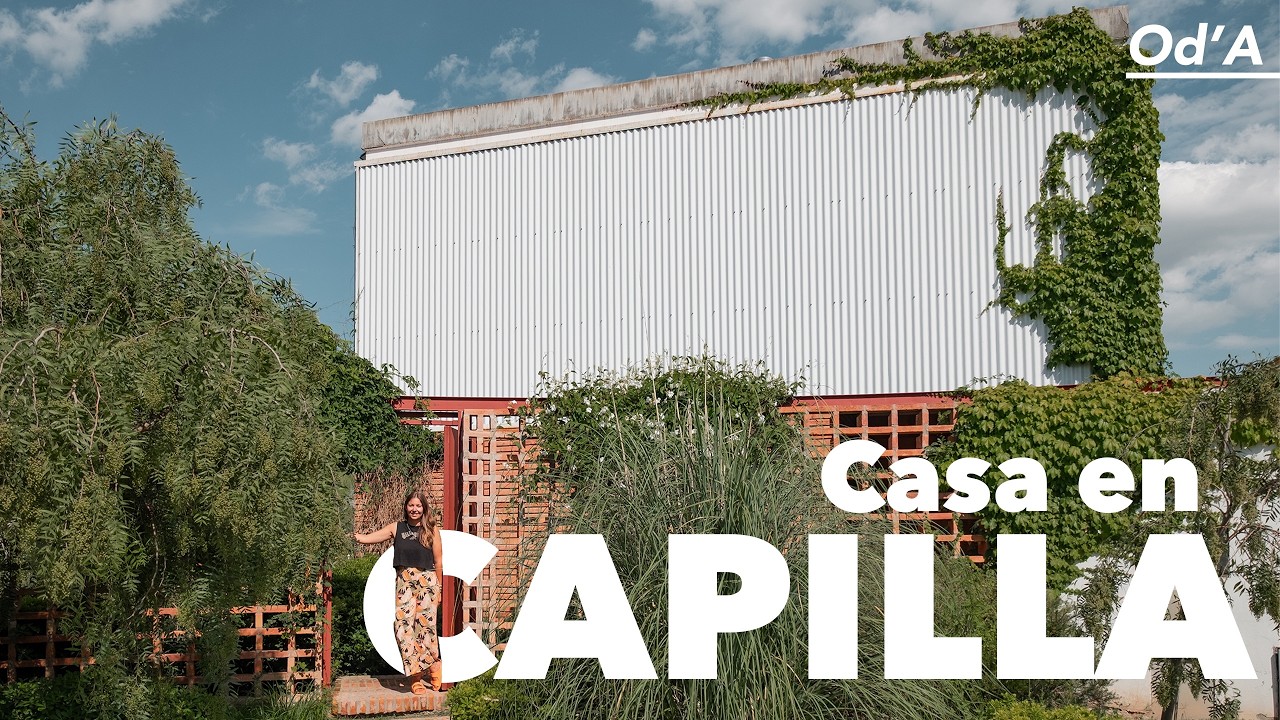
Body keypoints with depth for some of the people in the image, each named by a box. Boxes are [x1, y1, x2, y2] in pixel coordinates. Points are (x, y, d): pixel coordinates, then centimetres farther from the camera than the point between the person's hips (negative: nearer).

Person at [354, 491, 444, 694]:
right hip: (404, 581, 2)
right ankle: (416, 676, -1)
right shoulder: (397, 528, 9)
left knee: (425, 624, -9)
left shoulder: (431, 530, 5)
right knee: (404, 625, -8)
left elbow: (438, 561, 6)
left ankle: (433, 665, 11)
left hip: (427, 580, -2)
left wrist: (439, 588, 5)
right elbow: (366, 538, 7)